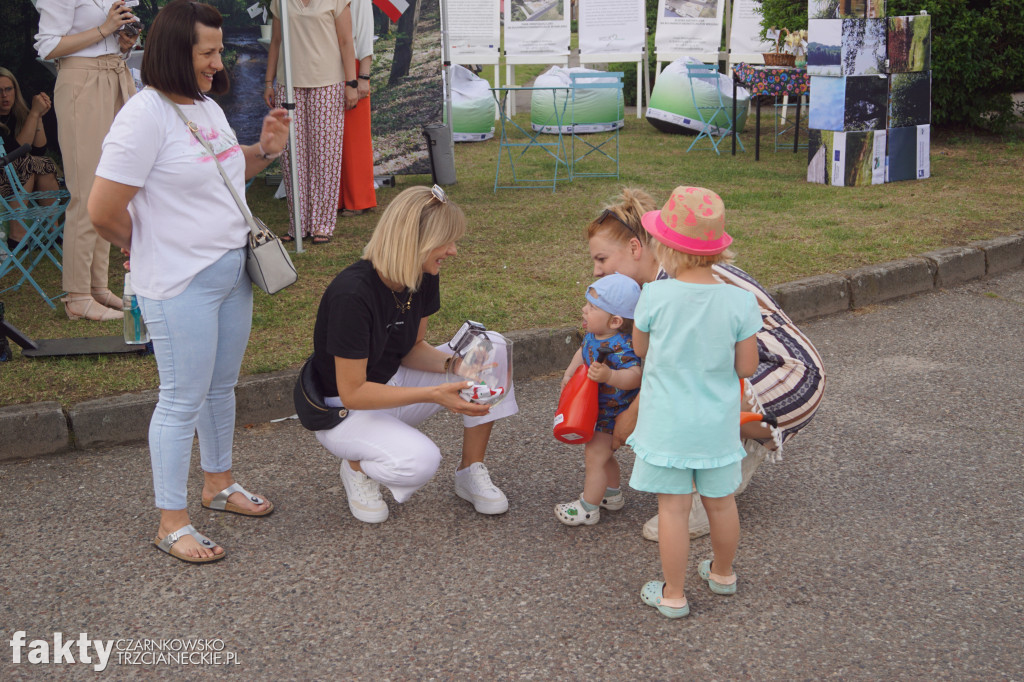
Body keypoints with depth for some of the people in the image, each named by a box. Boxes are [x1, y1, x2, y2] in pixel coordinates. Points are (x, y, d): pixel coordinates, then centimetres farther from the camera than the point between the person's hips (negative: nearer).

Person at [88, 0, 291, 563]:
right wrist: (145, 248, -1)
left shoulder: (207, 106, 9)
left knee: (221, 387, 20)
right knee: (183, 400, 0)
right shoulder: (145, 116, -19)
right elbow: (104, 211, -20)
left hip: (232, 272, 8)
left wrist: (265, 150, 6)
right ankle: (171, 523, 13)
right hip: (180, 284, -8)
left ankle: (217, 483, 39)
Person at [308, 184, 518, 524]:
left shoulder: (424, 278, -8)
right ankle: (357, 465, 1)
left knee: (491, 346, -11)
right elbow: (352, 393, -27)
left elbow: (412, 348, 5)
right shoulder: (352, 294, -31)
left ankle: (471, 472, 1)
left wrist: (452, 364, -17)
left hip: (394, 384, 8)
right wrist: (434, 394, -32)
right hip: (344, 411, -7)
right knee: (419, 461, -36)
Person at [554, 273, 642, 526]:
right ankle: (612, 495, 47)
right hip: (597, 408, 9)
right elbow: (583, 352, 15)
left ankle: (588, 509, 17)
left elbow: (635, 375, -41)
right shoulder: (593, 334, -5)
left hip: (612, 413, -9)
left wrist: (609, 376, -54)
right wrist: (570, 373, 2)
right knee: (603, 454, 26)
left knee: (594, 455, 0)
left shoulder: (620, 346, -33)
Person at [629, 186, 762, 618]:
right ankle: (722, 574, 41)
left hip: (668, 423, -2)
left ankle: (673, 595, 18)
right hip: (718, 422, 2)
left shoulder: (655, 297, -16)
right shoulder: (739, 302, -12)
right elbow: (747, 367, -5)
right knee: (721, 502, 20)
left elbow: (640, 349, 1)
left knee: (672, 507, 8)